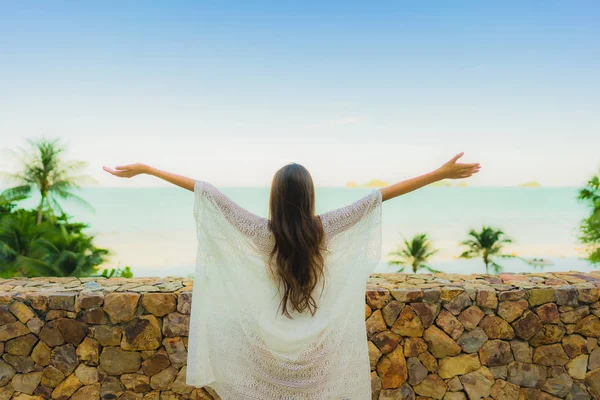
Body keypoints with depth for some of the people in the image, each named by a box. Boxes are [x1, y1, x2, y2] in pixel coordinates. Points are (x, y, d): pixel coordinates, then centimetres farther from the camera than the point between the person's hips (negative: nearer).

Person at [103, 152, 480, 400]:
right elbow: (379, 196, -12)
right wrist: (440, 174, -8)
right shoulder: (324, 230, -13)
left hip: (270, 347, 0)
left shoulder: (261, 233, -15)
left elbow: (209, 193, -14)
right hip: (316, 348, 1)